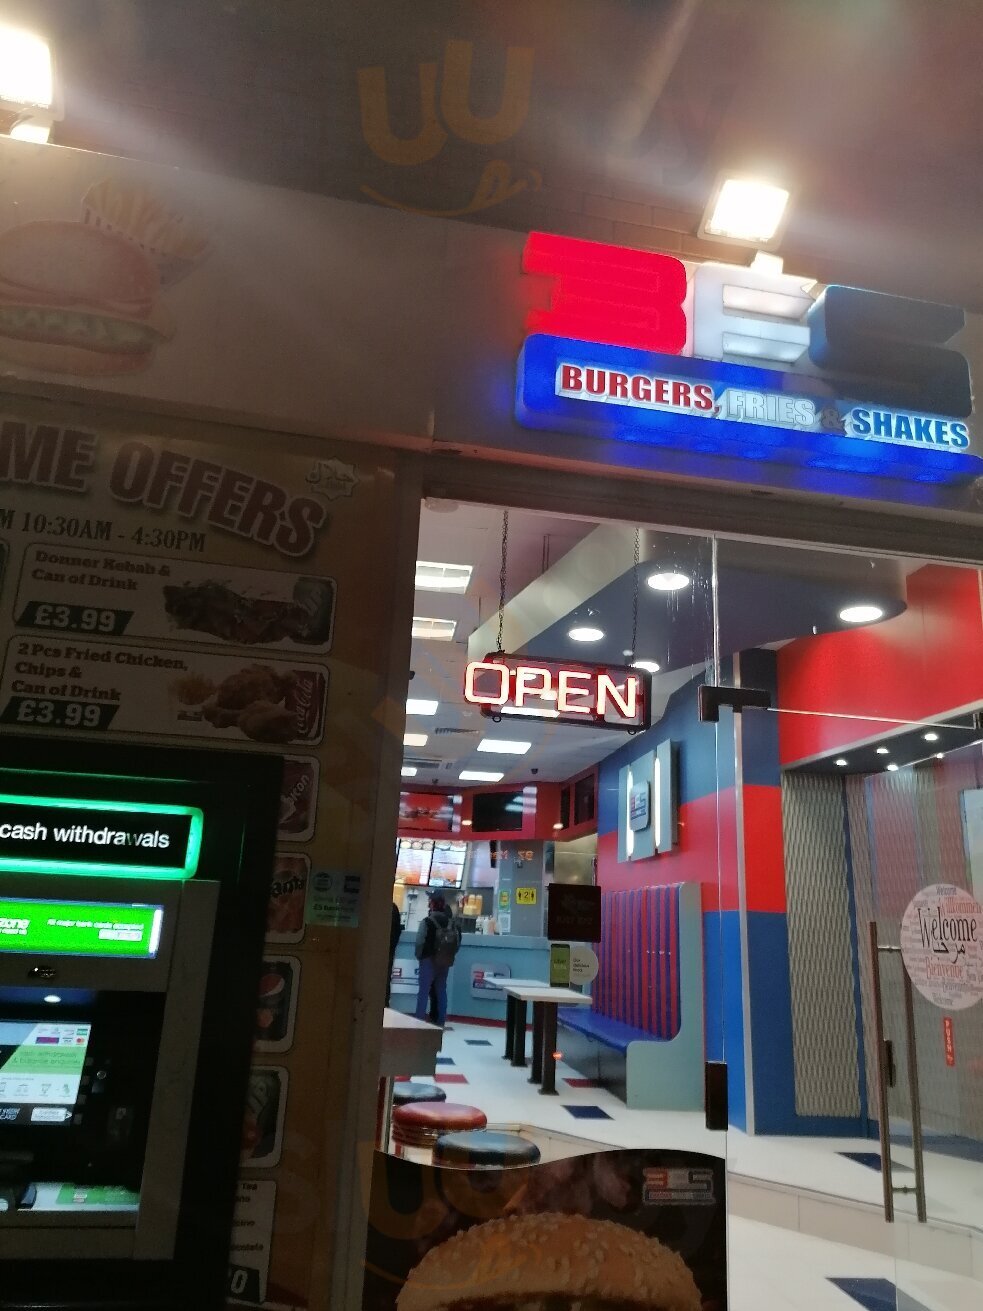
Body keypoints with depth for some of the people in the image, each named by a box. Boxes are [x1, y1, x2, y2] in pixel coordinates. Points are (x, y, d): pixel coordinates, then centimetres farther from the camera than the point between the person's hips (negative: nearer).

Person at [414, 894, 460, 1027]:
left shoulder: (427, 922, -13)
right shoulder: (452, 923, 2)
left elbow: (420, 942, -16)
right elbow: (458, 942, 1)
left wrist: (419, 956, 0)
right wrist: (449, 956, 12)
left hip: (429, 960, -5)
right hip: (445, 962, 5)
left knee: (424, 991, 1)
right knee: (441, 991, 12)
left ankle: (420, 1020, -1)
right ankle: (440, 1021, 15)